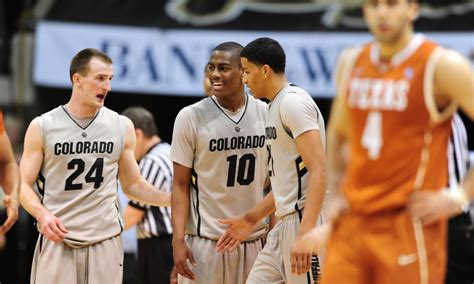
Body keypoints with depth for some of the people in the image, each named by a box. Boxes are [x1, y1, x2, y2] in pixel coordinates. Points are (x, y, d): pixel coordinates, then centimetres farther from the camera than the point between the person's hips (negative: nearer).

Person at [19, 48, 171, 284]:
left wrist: (175, 198, -1)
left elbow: (132, 185, 14)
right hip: (58, 240, -2)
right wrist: (42, 214, -19)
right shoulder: (43, 127, 0)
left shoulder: (122, 127, 6)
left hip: (105, 241, 2)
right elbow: (25, 185, 1)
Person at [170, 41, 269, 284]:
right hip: (205, 240, -3)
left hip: (254, 238, 3)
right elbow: (180, 185, -2)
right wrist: (178, 239, -11)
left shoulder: (266, 114, 3)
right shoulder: (191, 117, -4)